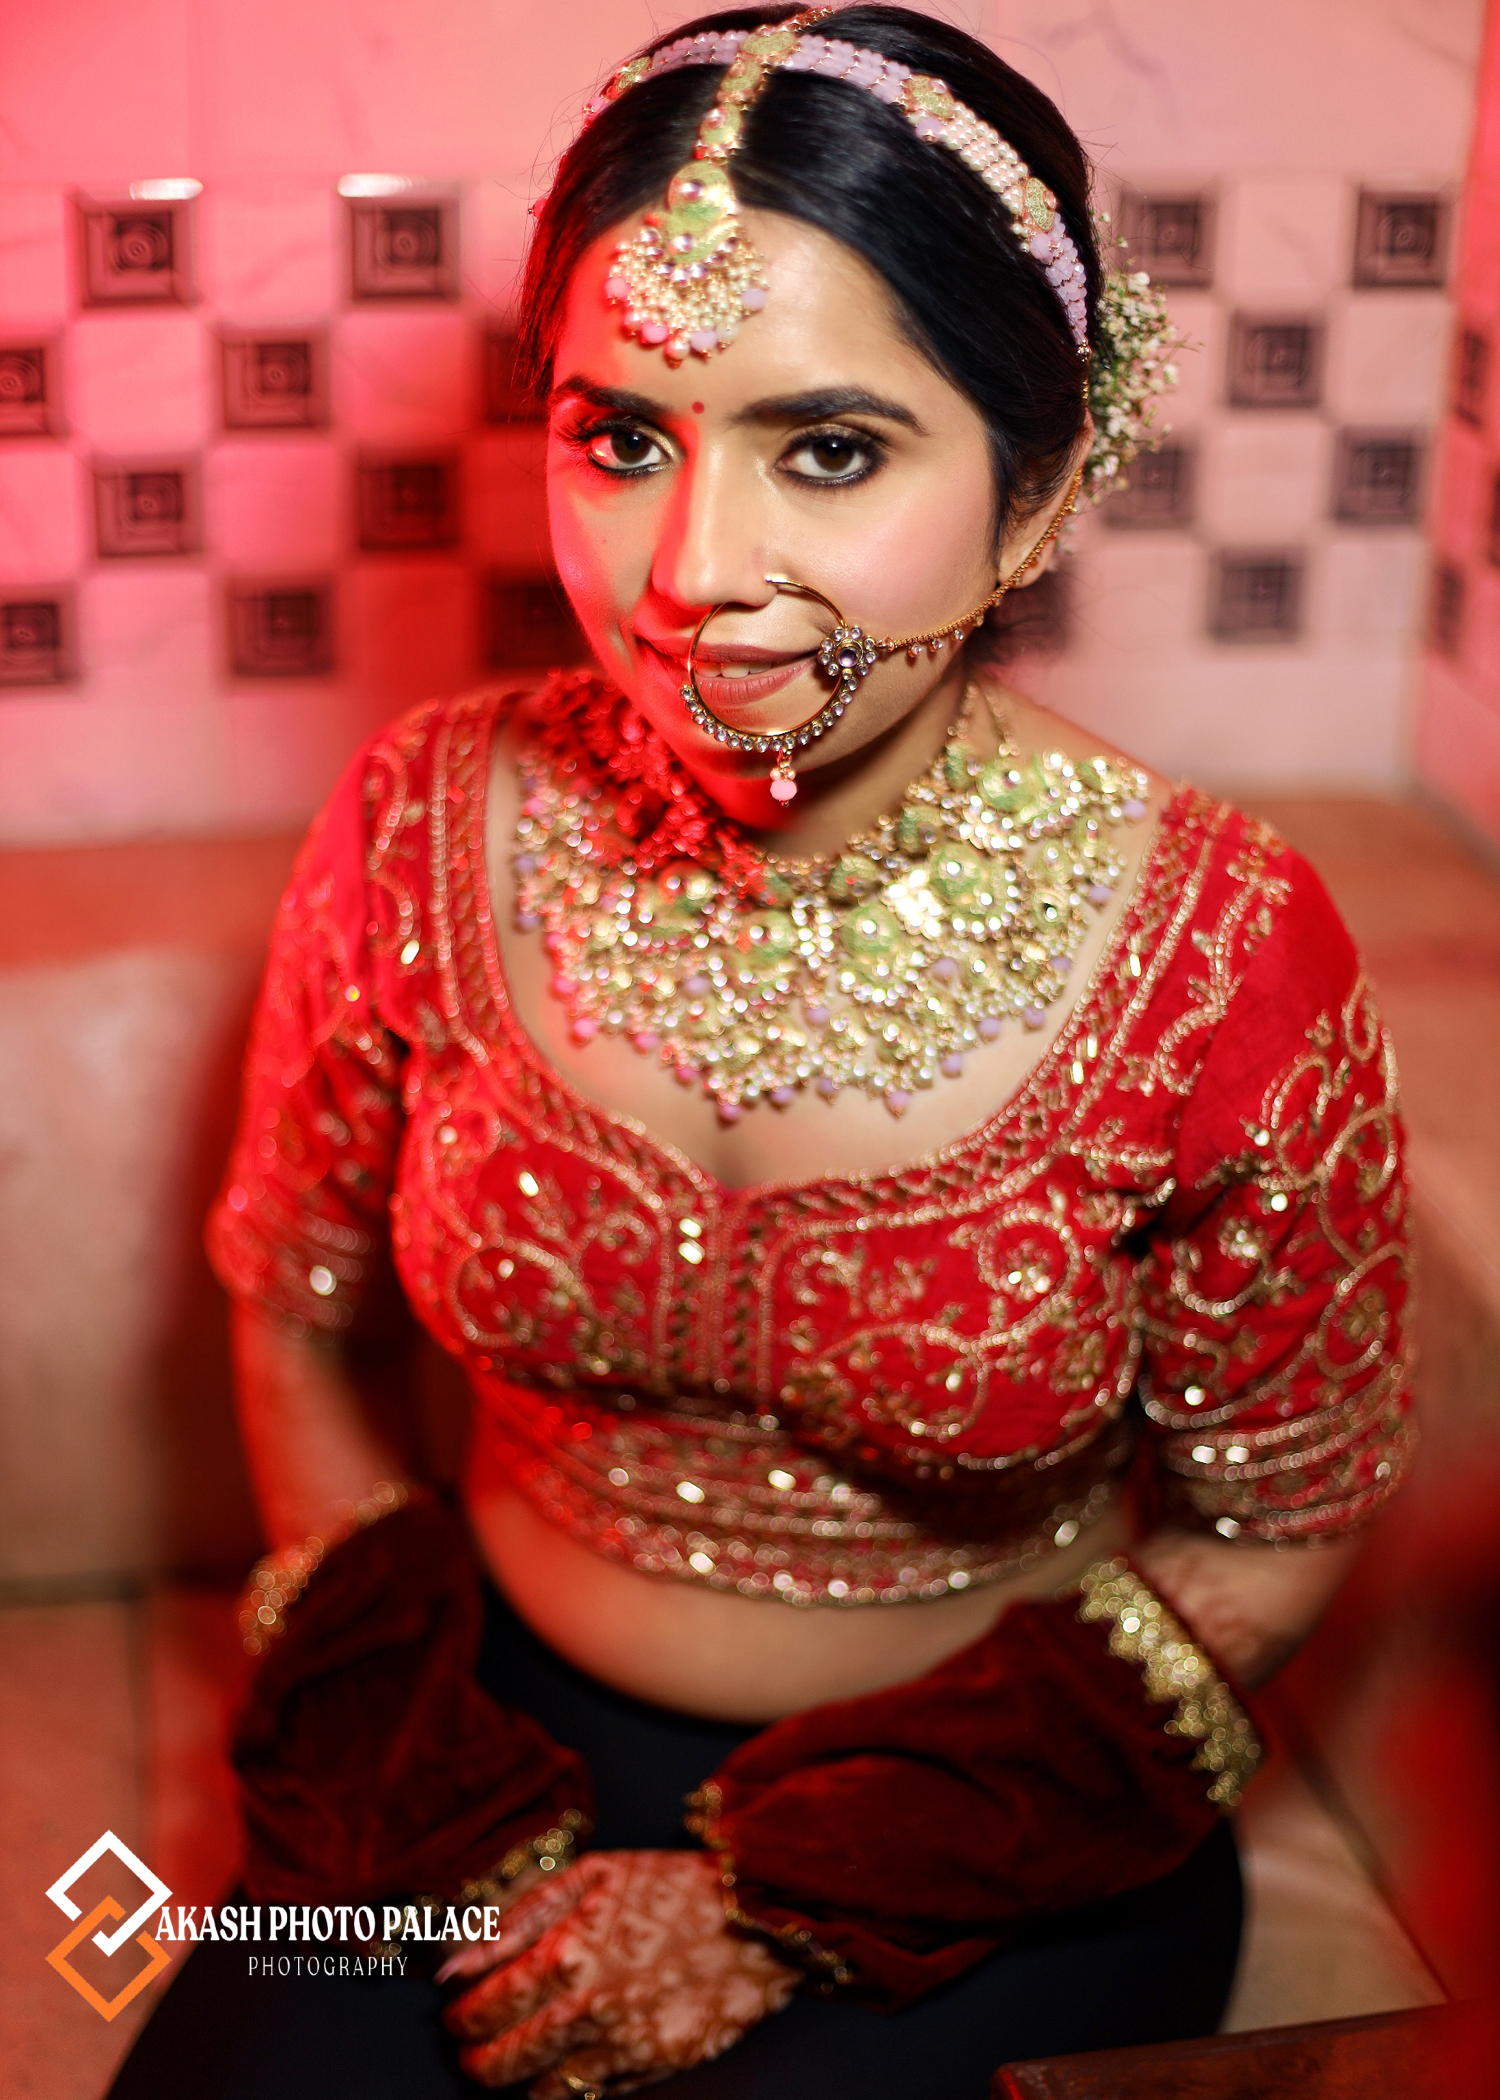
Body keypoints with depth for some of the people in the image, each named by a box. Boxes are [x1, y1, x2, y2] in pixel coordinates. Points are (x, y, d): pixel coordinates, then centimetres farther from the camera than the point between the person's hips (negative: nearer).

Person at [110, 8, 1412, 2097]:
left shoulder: (1222, 960, -18)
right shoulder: (426, 833, -10)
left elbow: (1256, 1551, -7)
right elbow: (299, 1317, 3)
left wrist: (784, 1911, -10)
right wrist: (460, 1819, -6)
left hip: (994, 1834, -1)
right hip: (492, 1744, 2)